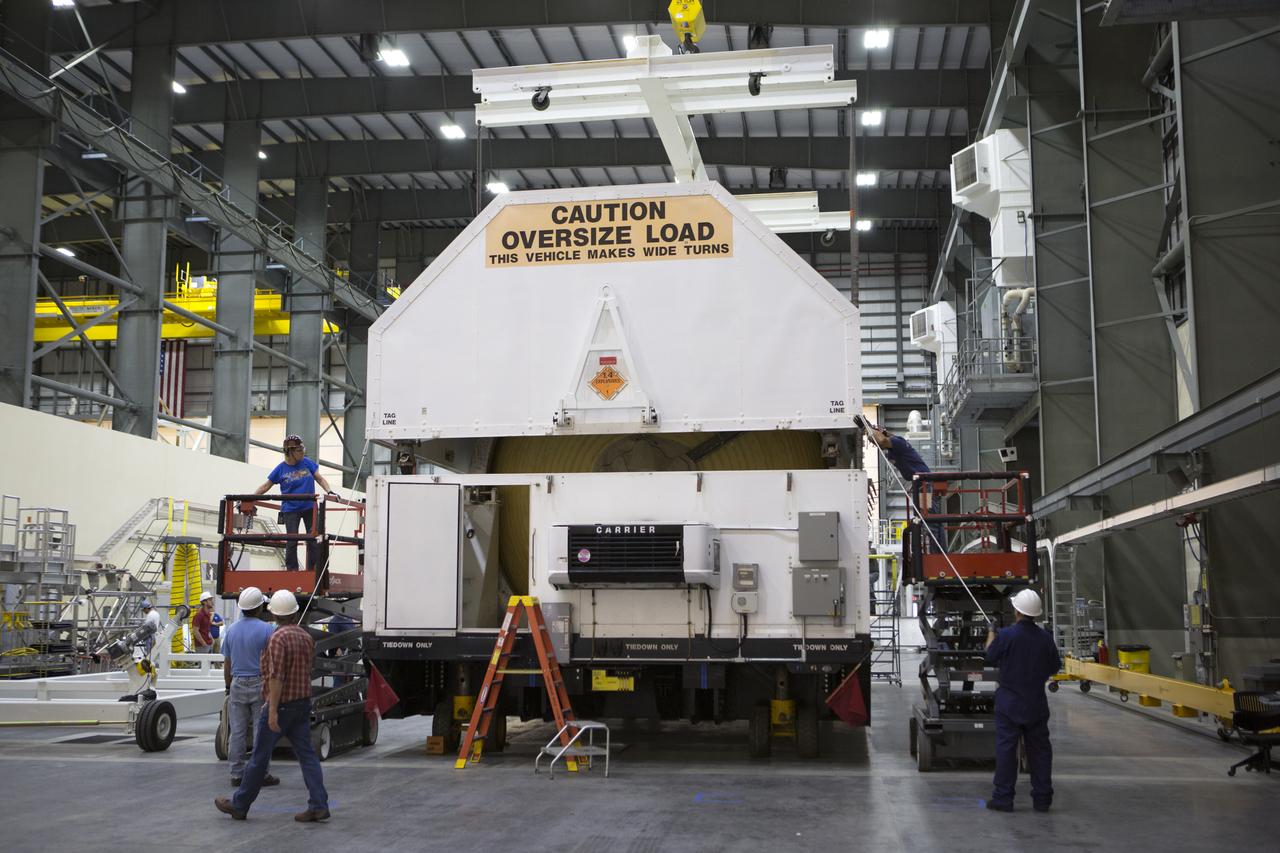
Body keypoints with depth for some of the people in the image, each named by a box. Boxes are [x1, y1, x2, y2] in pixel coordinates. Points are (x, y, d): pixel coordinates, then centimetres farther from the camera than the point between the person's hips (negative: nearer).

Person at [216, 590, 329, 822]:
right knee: (307, 754, 4)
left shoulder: (278, 638, -16)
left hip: (281, 705, -7)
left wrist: (273, 711, -21)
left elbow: (276, 677, -21)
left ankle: (239, 805, 17)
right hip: (303, 703, 7)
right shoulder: (307, 637, 8)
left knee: (260, 757, 5)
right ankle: (318, 805, -2)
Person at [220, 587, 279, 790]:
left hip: (237, 685, 4)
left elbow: (226, 664, 11)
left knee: (237, 732, 7)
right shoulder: (267, 629, -9)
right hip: (260, 684, -4)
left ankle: (237, 774, 10)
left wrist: (228, 687, 19)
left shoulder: (231, 630, 6)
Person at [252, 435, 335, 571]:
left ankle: (312, 569, 13)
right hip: (290, 510, -2)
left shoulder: (307, 463, 0)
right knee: (292, 542, -3)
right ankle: (292, 569, 9)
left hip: (309, 507, 2)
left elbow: (320, 479, 6)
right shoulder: (281, 469, -3)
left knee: (313, 540, 3)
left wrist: (329, 491, -11)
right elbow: (266, 486, 4)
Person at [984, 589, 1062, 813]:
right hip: (1037, 704, 3)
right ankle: (1042, 798, 15)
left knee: (1006, 748, 2)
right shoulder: (1045, 638, -4)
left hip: (1009, 702, -3)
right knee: (1039, 749, 11)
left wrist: (990, 634, 16)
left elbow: (991, 657, 0)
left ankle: (1003, 797, 3)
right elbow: (1054, 667, 6)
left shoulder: (1006, 635, -15)